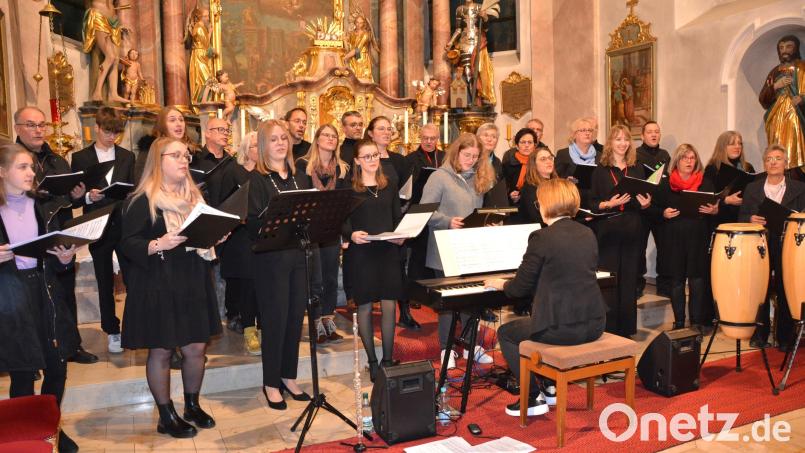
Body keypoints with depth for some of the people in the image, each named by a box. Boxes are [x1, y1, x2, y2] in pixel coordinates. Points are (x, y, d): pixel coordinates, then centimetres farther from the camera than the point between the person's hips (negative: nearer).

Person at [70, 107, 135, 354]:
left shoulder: (127, 156, 9)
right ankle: (112, 331, 20)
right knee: (105, 282, 8)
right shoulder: (81, 158, 4)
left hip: (125, 225, 1)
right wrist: (88, 196, -18)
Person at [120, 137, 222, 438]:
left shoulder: (194, 196, 13)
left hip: (193, 283, 6)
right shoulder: (142, 201, -7)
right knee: (161, 351, 5)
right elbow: (127, 244, -12)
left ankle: (192, 405, 29)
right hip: (158, 286, -6)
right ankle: (166, 416, 20)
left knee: (197, 347, 9)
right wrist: (157, 245, -29)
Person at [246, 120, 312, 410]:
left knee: (296, 316, 10)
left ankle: (289, 377, 25)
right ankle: (271, 383, 16)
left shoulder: (299, 177, 14)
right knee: (275, 318, 1)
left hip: (298, 254, 6)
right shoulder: (257, 179, -4)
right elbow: (254, 222, -12)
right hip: (271, 257, -5)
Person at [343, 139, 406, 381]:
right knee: (365, 306, 3)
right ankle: (372, 361, 16)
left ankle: (388, 360, 14)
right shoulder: (349, 189, 0)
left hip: (388, 252, 3)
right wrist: (351, 234, -23)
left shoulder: (390, 187, 12)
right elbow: (342, 222, -4)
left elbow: (398, 218, 13)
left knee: (389, 306, 2)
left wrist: (401, 235, -6)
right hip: (361, 254, -3)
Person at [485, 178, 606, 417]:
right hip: (594, 325, 8)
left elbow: (521, 287, -7)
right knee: (543, 320, 36)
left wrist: (501, 284, 16)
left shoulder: (542, 238, -13)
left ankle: (534, 398, 16)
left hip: (562, 328, -7)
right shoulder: (588, 234, 8)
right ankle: (549, 387, 37)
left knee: (505, 333, 18)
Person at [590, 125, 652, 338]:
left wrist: (646, 204, -8)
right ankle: (608, 329, 7)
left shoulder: (637, 169, 11)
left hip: (632, 230, 3)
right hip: (608, 230, -2)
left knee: (629, 279, 5)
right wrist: (608, 203, -17)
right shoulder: (601, 170, 3)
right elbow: (592, 203, 1)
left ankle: (626, 329, 15)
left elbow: (645, 201, 14)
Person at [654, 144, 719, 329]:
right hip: (674, 239, 0)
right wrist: (664, 213, -12)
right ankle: (679, 322, 15)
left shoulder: (706, 183, 8)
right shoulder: (666, 184, 7)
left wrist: (713, 210, -13)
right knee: (676, 280, 5)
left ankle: (697, 322, 8)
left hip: (699, 238, 0)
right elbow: (657, 208, 7)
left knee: (697, 279, -1)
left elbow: (716, 208, 8)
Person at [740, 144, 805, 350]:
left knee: (785, 293, 0)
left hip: (787, 246, -1)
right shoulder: (752, 188, 12)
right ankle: (759, 335, 12)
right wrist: (751, 219, -11)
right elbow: (742, 217, 10)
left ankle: (785, 337, 12)